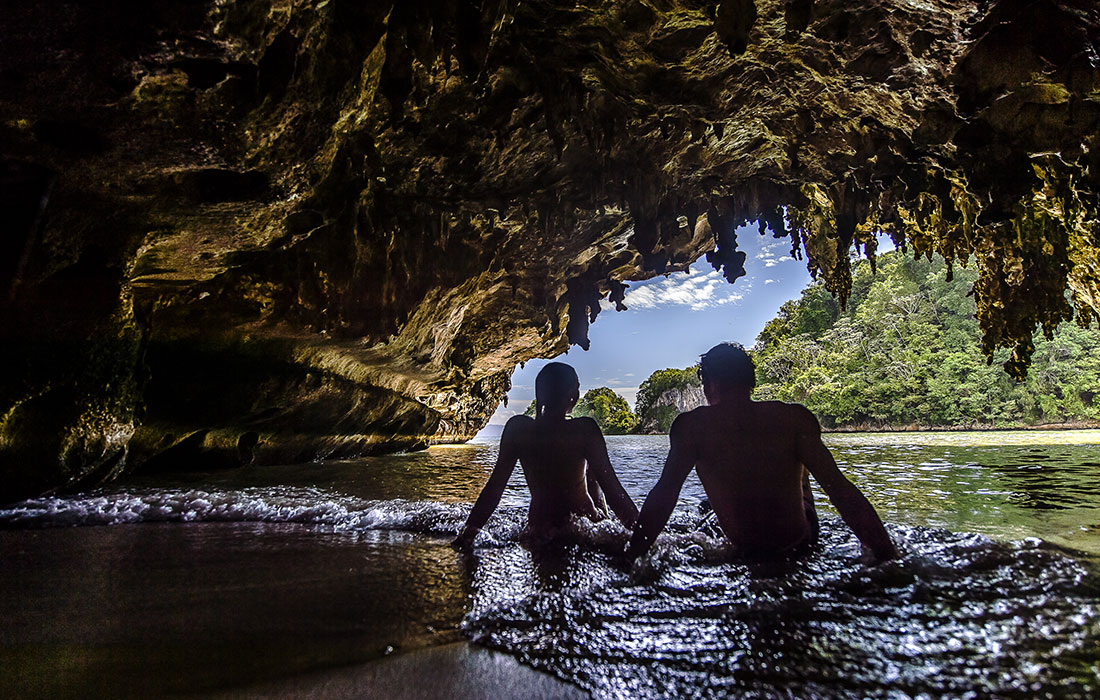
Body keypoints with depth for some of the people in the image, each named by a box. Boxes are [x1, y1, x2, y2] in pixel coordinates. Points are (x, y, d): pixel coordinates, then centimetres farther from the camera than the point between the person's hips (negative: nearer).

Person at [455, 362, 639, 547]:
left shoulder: (517, 427, -12)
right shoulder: (585, 429, -22)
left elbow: (495, 485, -8)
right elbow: (612, 487, -20)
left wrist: (470, 529, 0)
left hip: (537, 528, 3)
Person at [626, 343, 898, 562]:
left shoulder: (692, 426, -18)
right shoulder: (794, 417, -16)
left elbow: (664, 493, -18)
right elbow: (841, 489, -19)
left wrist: (630, 558, -11)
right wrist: (889, 556, -12)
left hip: (743, 551, 0)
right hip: (799, 543, 1)